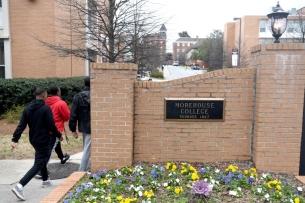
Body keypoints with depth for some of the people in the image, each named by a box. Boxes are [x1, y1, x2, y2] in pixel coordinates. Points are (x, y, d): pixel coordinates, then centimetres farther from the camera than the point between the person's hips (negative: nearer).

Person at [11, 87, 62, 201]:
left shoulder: (28, 108, 4)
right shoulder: (45, 108, -16)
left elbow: (21, 125, -1)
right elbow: (51, 125, -16)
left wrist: (15, 139, -3)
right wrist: (59, 135, -2)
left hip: (33, 139, 8)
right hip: (43, 140, -8)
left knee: (42, 159, 26)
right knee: (38, 164, -5)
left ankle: (45, 180, 39)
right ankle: (19, 186, -17)